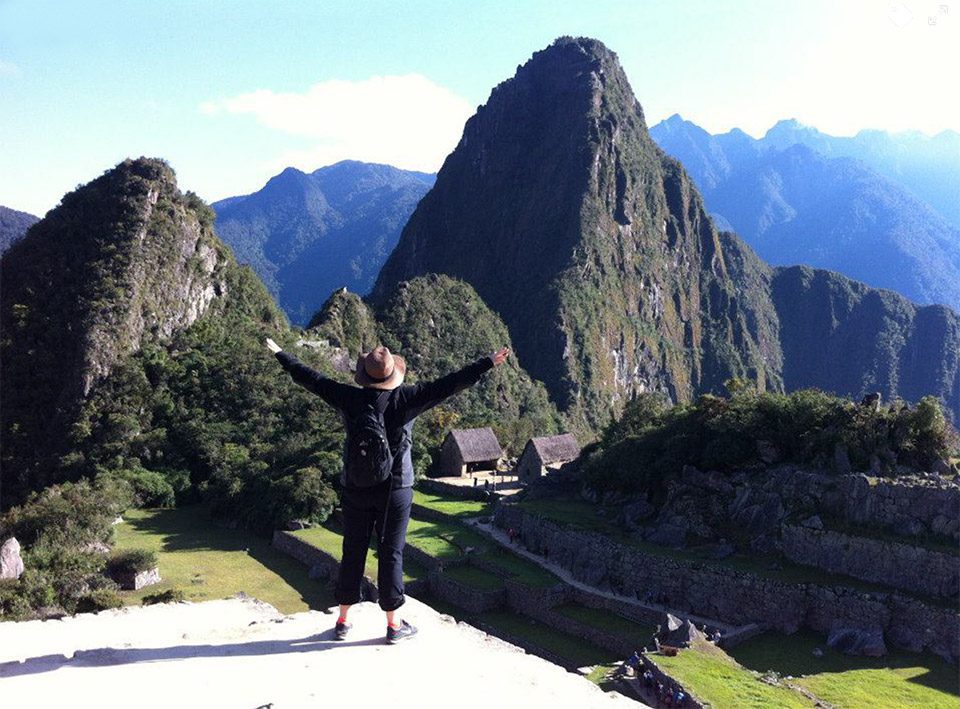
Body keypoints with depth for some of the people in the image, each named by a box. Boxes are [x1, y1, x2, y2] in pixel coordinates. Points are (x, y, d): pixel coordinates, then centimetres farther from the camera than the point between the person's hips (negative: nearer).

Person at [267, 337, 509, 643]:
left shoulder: (350, 399, -7)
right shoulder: (405, 399, -15)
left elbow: (311, 378, 3)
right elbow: (450, 384, -16)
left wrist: (280, 354, 17)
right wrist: (489, 363, -12)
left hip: (355, 490, 3)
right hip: (394, 491, -2)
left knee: (352, 553, 13)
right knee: (391, 554, 6)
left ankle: (343, 621, 25)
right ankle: (393, 624, 17)